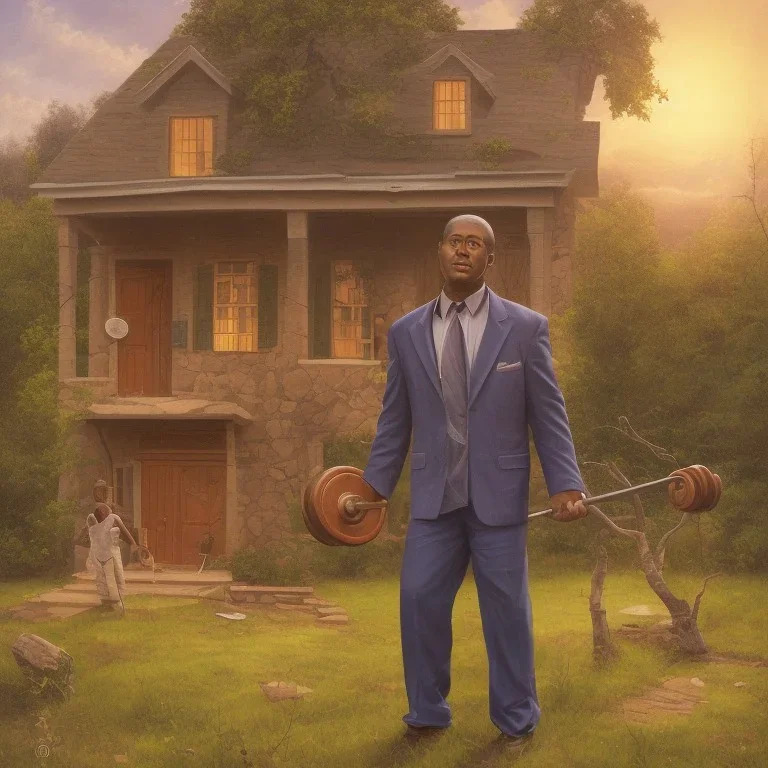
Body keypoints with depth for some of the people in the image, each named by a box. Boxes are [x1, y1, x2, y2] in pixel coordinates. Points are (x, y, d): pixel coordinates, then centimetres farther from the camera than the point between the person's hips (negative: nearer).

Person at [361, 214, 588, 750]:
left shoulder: (526, 327, -2)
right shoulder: (406, 333, 4)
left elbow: (548, 414, -1)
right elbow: (395, 421, 9)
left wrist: (566, 484, -8)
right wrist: (375, 486, 6)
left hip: (498, 495, -2)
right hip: (434, 496, 2)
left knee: (507, 607, 5)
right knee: (419, 598, -1)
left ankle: (516, 719, 21)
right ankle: (428, 712, 17)